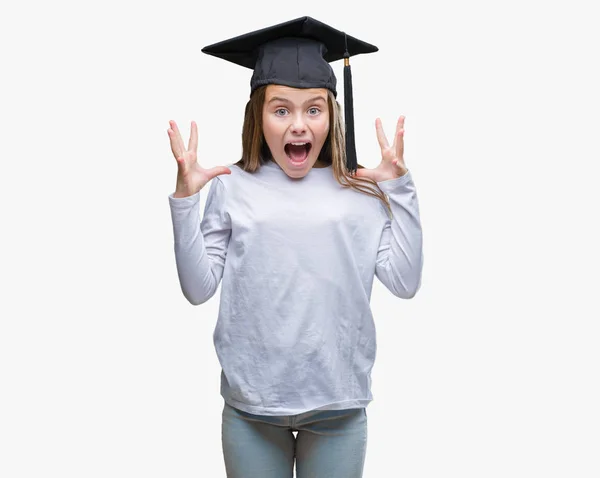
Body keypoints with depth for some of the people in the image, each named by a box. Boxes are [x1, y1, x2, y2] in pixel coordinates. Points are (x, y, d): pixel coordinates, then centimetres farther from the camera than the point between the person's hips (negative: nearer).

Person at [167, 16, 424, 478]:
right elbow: (199, 288, -5)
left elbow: (405, 283, -5)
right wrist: (186, 197, -13)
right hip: (252, 404, 0)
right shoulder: (231, 187, -3)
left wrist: (399, 187, -9)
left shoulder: (362, 191, 0)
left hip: (338, 404, 1)